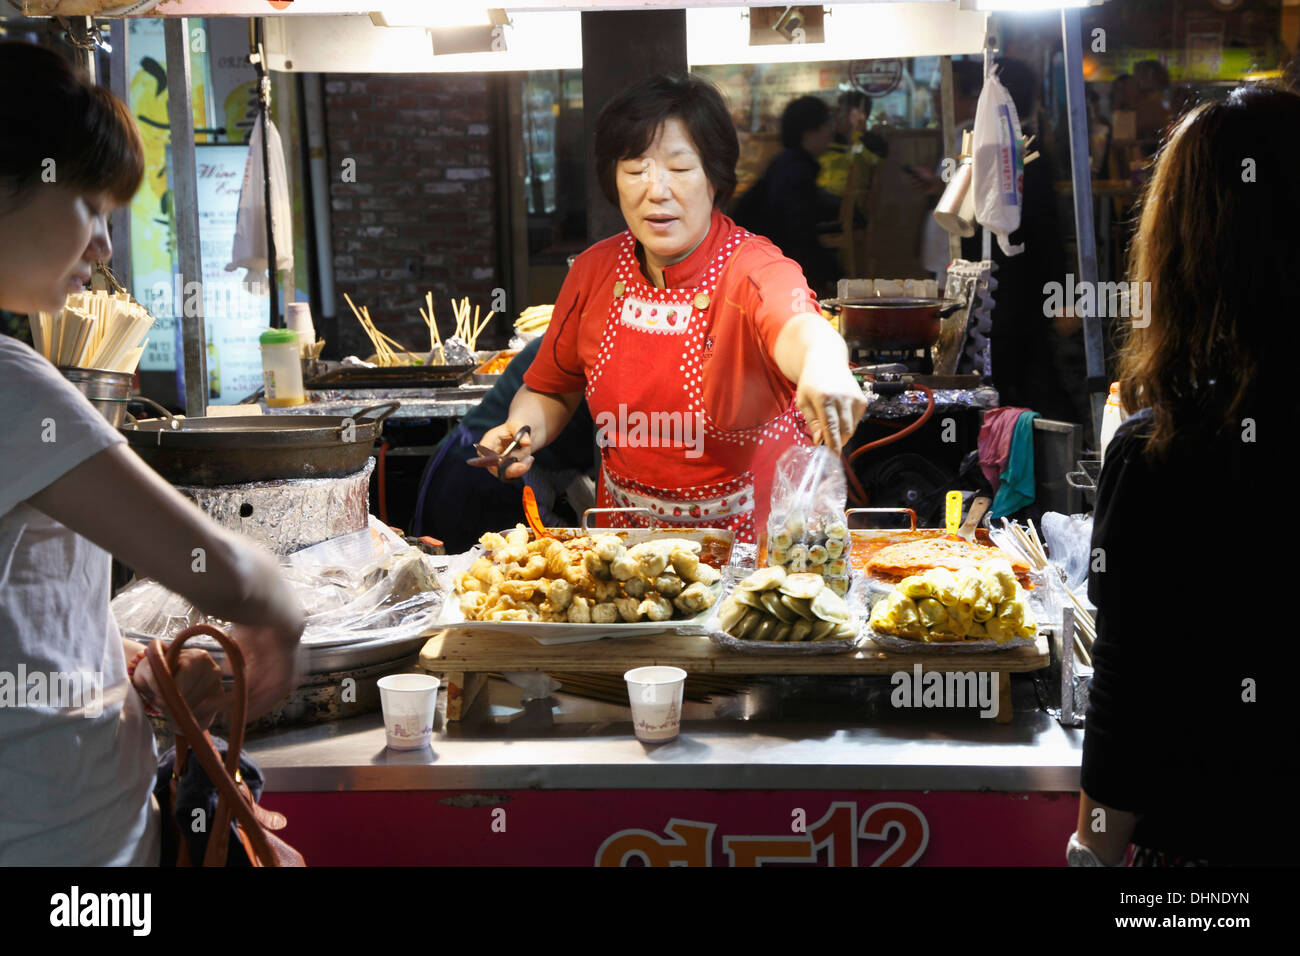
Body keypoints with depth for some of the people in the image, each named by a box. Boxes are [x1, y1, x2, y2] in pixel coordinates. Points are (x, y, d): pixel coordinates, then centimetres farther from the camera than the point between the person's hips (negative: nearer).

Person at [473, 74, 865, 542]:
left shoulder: (753, 271, -16)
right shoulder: (596, 270, 0)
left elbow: (796, 326, -40)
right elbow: (551, 390, 14)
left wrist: (822, 361, -63)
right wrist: (522, 429, -8)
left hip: (757, 534, -4)